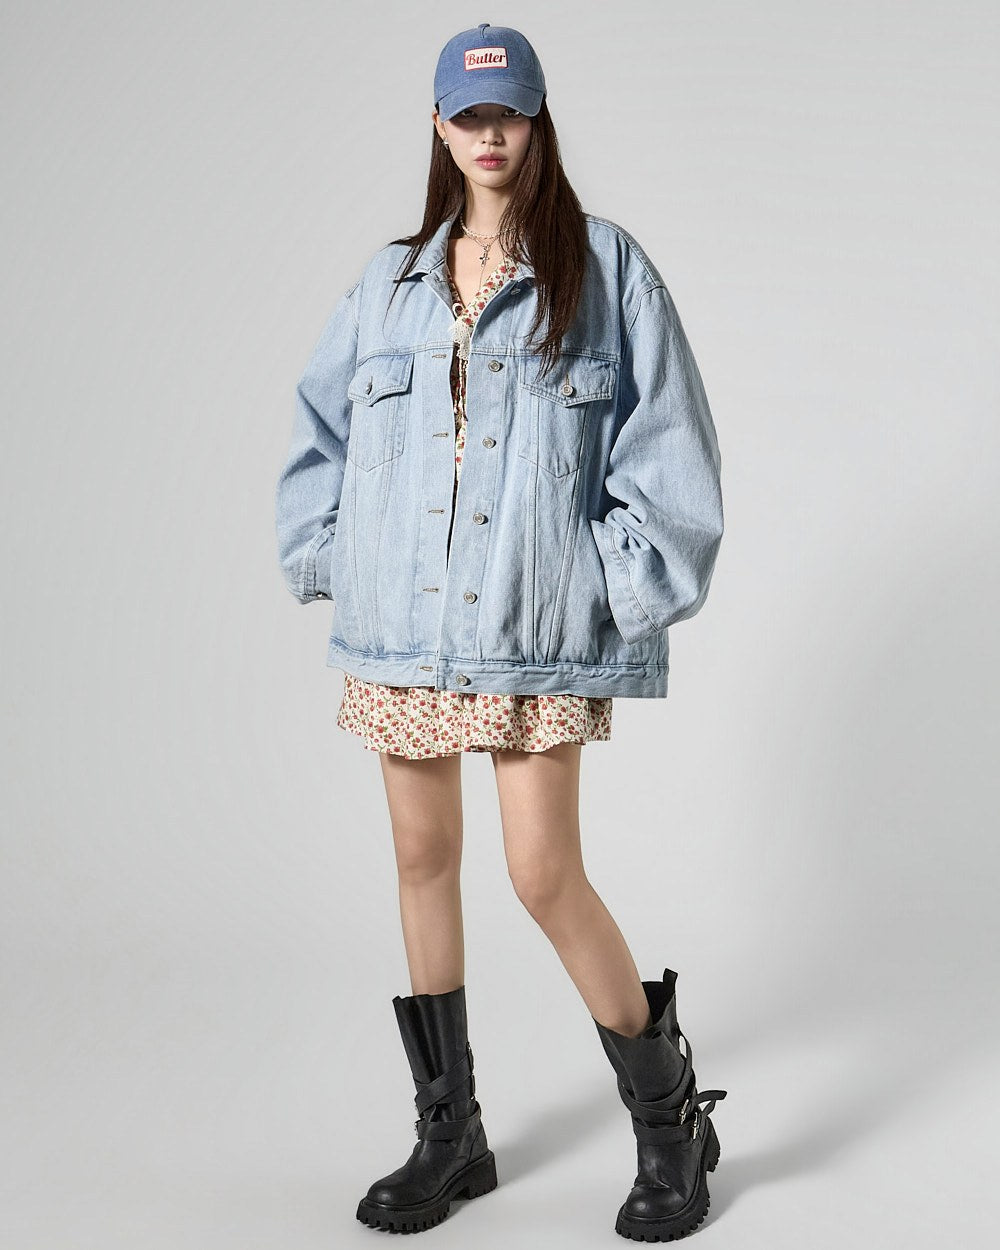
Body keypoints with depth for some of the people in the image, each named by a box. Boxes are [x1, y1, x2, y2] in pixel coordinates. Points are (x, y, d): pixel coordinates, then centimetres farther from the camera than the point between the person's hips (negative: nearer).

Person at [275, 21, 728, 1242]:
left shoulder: (603, 265, 0)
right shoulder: (390, 281, 10)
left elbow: (667, 439, -2)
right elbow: (321, 425, 17)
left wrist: (628, 586, -7)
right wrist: (324, 561, 8)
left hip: (538, 626, -4)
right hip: (399, 621, 5)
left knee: (545, 875, -7)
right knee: (423, 857, 9)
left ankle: (669, 1118, 16)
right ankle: (449, 1133, 25)